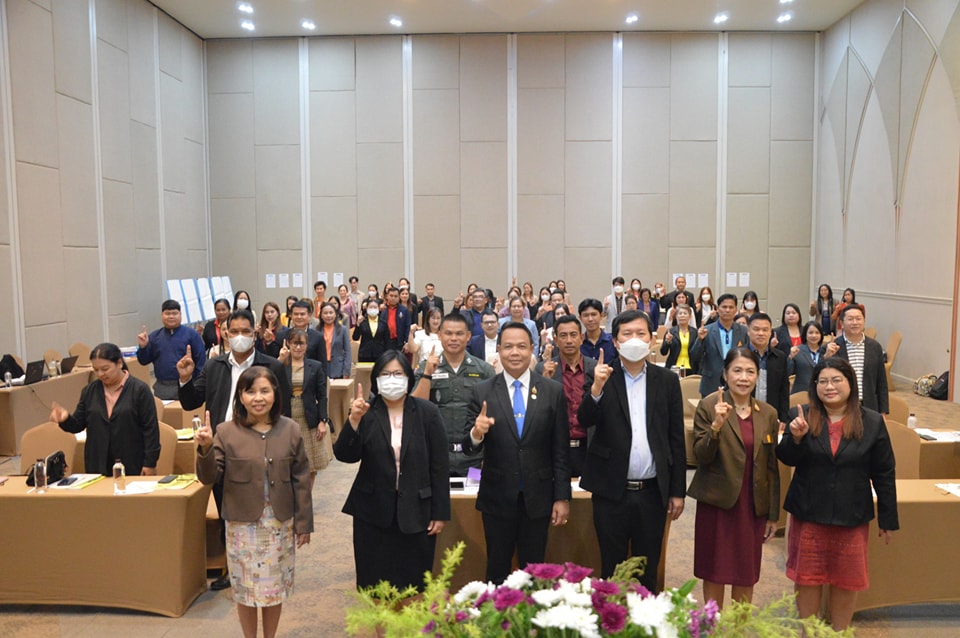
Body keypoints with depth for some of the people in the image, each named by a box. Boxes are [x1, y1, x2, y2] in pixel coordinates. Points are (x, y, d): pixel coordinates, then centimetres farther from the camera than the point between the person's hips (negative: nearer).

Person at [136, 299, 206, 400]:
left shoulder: (191, 334, -2)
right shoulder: (154, 336, 9)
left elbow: (201, 360, -3)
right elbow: (144, 361, 11)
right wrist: (142, 347, -8)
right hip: (161, 387, 3)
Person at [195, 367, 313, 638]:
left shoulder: (290, 430, -4)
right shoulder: (226, 432, -7)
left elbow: (300, 479, 0)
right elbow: (209, 478, -6)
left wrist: (304, 523, 1)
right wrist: (205, 449, -25)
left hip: (281, 523, 1)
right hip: (243, 524, -1)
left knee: (276, 586, 13)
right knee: (245, 588, 11)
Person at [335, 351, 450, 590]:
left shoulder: (427, 413, -3)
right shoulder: (366, 413, -1)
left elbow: (440, 466, -2)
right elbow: (346, 455, -10)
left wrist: (440, 513, -2)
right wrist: (354, 421, -25)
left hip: (416, 513, -1)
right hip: (374, 513, 1)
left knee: (413, 587, 7)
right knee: (374, 585, 8)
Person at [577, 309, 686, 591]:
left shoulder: (667, 380, 3)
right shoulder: (603, 376, 0)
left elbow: (676, 438, 4)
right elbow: (585, 421, -10)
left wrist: (677, 491, 3)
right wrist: (597, 388, -28)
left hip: (652, 492, 1)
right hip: (612, 491, -1)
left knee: (648, 570, 14)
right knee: (611, 568, 11)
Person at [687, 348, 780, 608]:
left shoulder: (768, 414, 5)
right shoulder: (709, 406, -6)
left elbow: (772, 467, 9)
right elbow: (701, 457, -10)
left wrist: (773, 515, 9)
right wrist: (716, 426, -26)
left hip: (753, 506, 3)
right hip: (717, 503, -3)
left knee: (747, 575, 11)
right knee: (714, 572, 7)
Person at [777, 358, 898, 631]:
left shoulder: (872, 422, -6)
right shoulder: (803, 418, -5)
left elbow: (884, 474, -1)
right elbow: (787, 459, -4)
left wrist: (888, 519, 1)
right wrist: (795, 437, -24)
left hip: (852, 516, 0)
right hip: (808, 513, 0)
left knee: (846, 580, 13)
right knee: (807, 577, 11)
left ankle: (840, 632, 32)